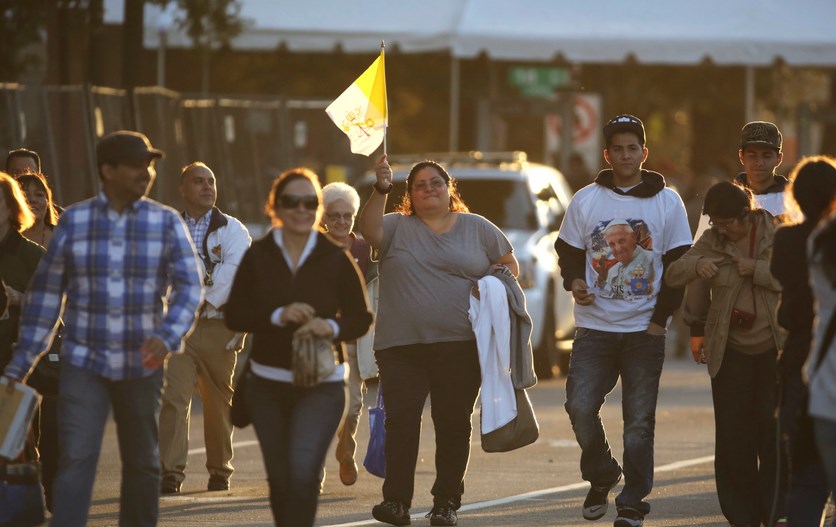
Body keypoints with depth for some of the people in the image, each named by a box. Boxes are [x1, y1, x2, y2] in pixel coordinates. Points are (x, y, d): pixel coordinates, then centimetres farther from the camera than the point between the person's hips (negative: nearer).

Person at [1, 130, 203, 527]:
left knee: (142, 464, 12)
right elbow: (45, 293, 5)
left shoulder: (166, 223, 2)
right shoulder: (73, 222, 2)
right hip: (83, 364, -1)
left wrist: (167, 337, -25)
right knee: (75, 461, -13)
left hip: (142, 365, 1)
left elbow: (189, 285, -5)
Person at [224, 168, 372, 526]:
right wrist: (278, 316, -19)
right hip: (267, 384, 3)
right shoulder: (257, 257, 0)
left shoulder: (336, 259, -3)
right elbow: (234, 316, -2)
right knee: (279, 477, 12)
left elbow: (361, 318, 2)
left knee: (303, 472, -18)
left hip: (322, 386, -2)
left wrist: (333, 327, -19)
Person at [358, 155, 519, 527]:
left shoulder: (477, 228, 11)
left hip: (460, 346, 1)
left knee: (454, 423, 3)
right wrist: (381, 190, -27)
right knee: (401, 420, -9)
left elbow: (509, 265, 17)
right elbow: (370, 230, -12)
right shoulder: (398, 227, 8)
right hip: (402, 347, -1)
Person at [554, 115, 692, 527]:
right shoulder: (585, 200, 6)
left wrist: (660, 319, -4)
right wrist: (574, 281, -10)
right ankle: (601, 475, 15)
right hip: (594, 327, 1)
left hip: (644, 330, -1)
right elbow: (567, 252, 13)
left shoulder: (667, 202, 3)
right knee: (580, 406, -10)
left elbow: (678, 265, 4)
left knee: (639, 421, -1)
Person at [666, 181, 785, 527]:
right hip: (730, 352, 2)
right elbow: (673, 276, -3)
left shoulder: (778, 235, -4)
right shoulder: (712, 241, 1)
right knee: (733, 437, -1)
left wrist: (757, 270, -19)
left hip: (776, 350, -2)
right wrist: (696, 265, -24)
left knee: (774, 433, -4)